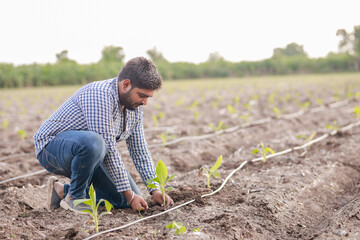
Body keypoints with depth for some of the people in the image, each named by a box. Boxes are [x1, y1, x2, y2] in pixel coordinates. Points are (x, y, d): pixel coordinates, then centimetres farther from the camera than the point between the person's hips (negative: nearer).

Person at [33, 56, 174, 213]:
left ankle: (62, 191, 9)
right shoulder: (100, 94, -28)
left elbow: (140, 152, 10)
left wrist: (155, 190, 1)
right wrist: (129, 194, -27)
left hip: (86, 153, 9)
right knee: (92, 142, -41)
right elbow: (108, 148, -30)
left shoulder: (135, 109, 0)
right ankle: (75, 197, -15)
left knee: (124, 200, -2)